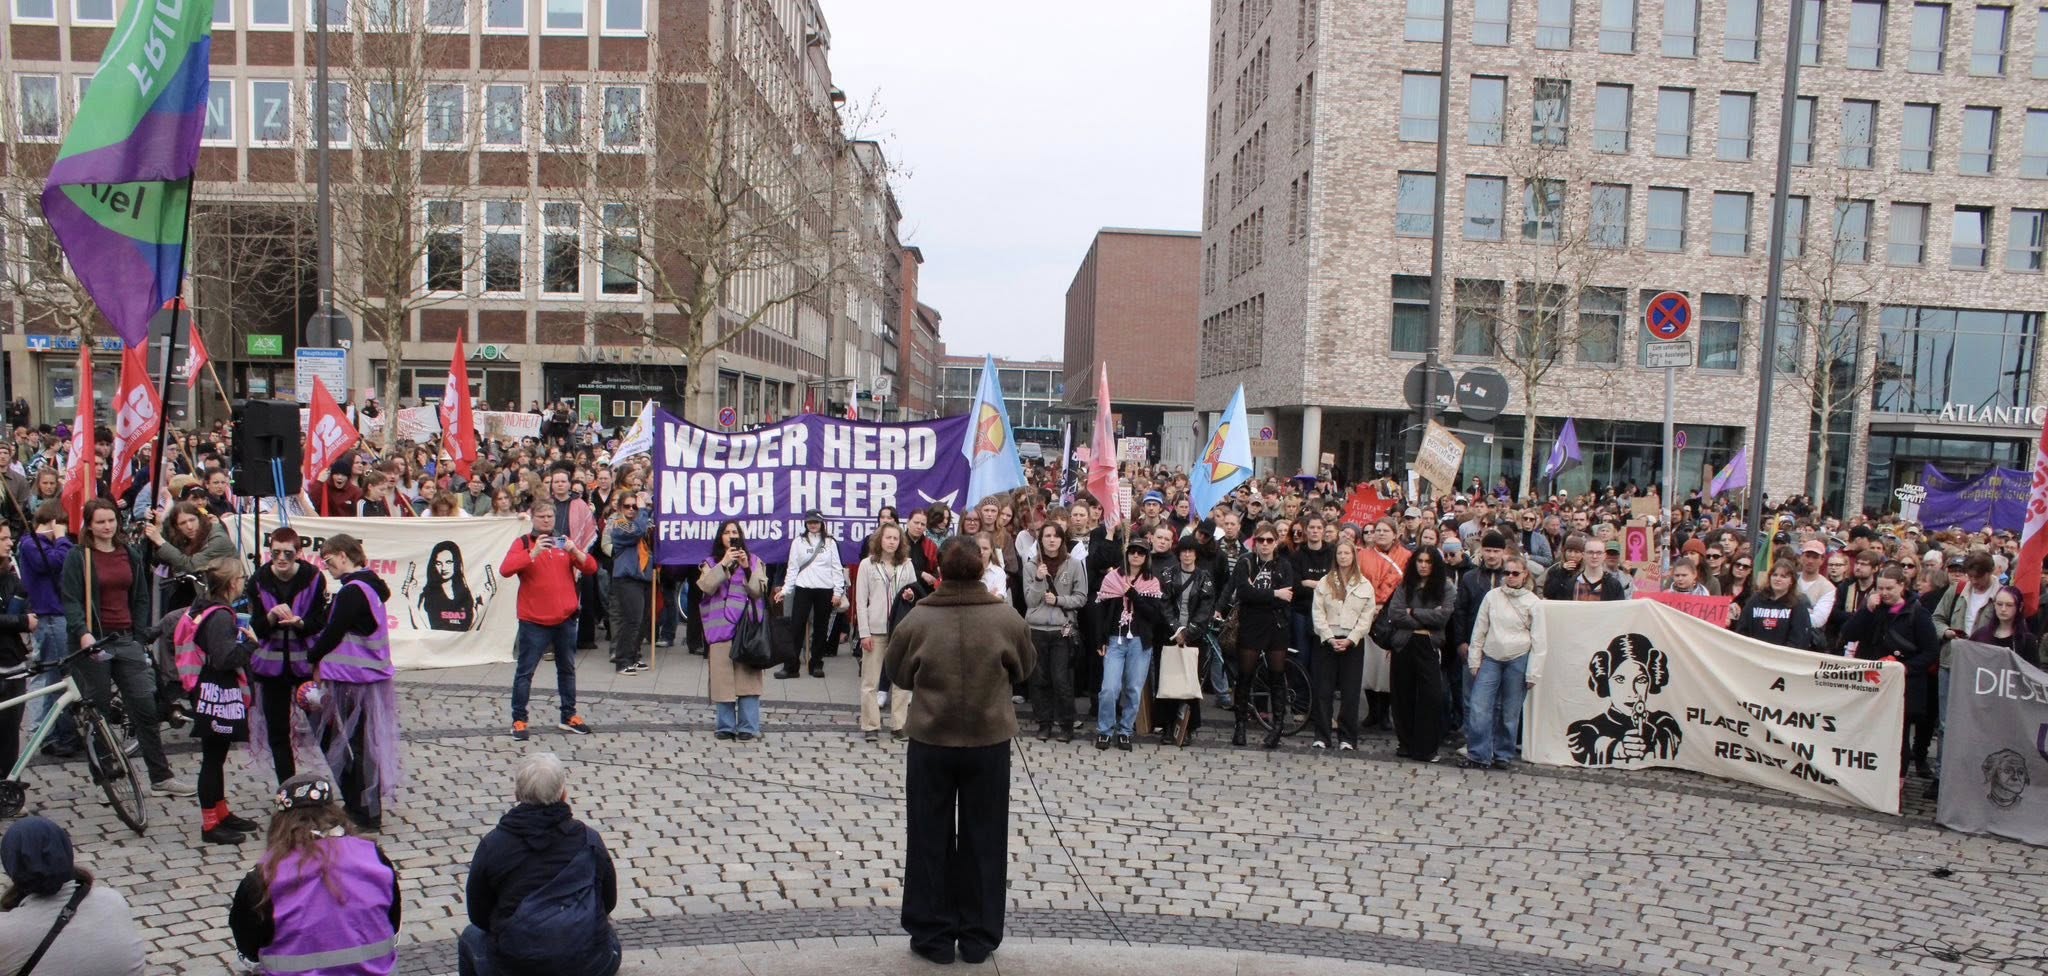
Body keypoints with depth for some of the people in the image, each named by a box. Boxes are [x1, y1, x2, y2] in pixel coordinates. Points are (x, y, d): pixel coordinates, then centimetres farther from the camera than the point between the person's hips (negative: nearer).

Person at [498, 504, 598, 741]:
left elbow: (591, 568, 2)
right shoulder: (523, 543, -1)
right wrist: (533, 553, -28)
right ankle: (519, 720, 6)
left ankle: (568, 717, 22)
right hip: (534, 620, -4)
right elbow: (505, 570, -17)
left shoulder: (565, 542, 11)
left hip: (565, 618, 4)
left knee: (567, 669, 12)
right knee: (525, 671, -1)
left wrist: (575, 551, -16)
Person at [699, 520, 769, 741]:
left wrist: (746, 568, -13)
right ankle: (726, 727, 7)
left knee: (748, 676, -5)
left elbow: (758, 591, -1)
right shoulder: (711, 563, 12)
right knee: (723, 678, -1)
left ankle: (748, 727, -2)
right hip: (721, 627, 1)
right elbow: (707, 587, -7)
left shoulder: (754, 561, 11)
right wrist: (724, 563, -14)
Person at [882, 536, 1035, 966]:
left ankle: (932, 934, 21)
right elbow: (1023, 668, 6)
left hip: (931, 740, 0)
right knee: (983, 839, 13)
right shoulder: (1006, 618, -10)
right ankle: (978, 936, 21)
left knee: (930, 839, 13)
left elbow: (900, 675, 3)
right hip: (990, 741, 1)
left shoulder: (917, 621, -12)